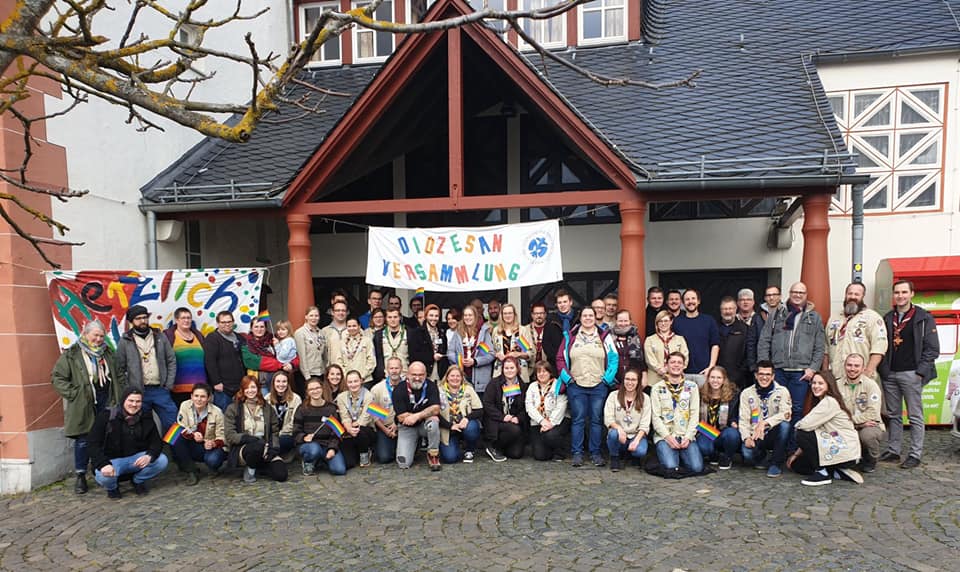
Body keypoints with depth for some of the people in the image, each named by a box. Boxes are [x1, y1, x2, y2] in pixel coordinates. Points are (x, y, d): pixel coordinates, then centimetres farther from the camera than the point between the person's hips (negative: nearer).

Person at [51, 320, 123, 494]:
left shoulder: (108, 353, 14)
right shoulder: (71, 354, -1)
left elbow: (118, 376, 18)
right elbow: (57, 377, -3)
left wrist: (119, 397, 8)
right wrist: (73, 394, -10)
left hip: (107, 402, 4)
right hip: (83, 406, -4)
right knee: (83, 441, 0)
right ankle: (81, 477, 11)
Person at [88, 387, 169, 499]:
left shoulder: (146, 419, 0)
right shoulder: (106, 416, -11)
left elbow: (156, 442, -1)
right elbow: (93, 443, -14)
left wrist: (149, 455, -26)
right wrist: (104, 464, -30)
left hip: (137, 458, 3)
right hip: (112, 460, -3)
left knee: (162, 460, -21)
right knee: (103, 476, -36)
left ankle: (138, 480, 10)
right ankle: (112, 487, 5)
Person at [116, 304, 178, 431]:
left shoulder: (160, 337, 7)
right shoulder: (125, 341, 0)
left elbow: (171, 361, 8)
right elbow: (120, 369, 1)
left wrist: (169, 385, 0)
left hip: (161, 390, 2)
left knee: (172, 424, 3)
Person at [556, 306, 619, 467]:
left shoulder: (604, 337, 6)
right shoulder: (570, 336, 7)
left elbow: (614, 359, 4)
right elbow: (560, 358, 6)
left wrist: (608, 378, -4)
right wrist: (567, 377, -3)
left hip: (599, 386, 0)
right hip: (576, 386, 0)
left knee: (597, 419, 5)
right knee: (578, 419, 3)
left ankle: (595, 453, 14)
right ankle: (577, 453, 9)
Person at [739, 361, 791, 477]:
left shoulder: (782, 391, -3)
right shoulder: (746, 393, 3)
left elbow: (786, 414, -18)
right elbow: (743, 419, -1)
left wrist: (765, 422, -32)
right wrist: (747, 437, -19)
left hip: (774, 434, 0)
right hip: (755, 436, 0)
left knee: (784, 424, -32)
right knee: (747, 453, -30)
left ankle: (776, 463, -13)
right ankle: (762, 458, 12)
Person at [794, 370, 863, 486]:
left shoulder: (830, 402, -17)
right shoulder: (820, 402, 13)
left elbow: (805, 425, -25)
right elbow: (812, 426, 9)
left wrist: (798, 425, -1)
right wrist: (797, 453, 4)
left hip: (845, 451, -9)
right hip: (835, 447, 10)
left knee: (802, 435, -18)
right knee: (796, 465, 9)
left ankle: (822, 473, -8)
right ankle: (838, 473, 9)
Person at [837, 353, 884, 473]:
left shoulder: (870, 385, -5)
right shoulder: (838, 386, 3)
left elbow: (872, 413, -17)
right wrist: (861, 421, -17)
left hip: (871, 426, -2)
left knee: (868, 434, -37)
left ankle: (870, 461, 0)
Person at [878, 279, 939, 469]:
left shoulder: (924, 318, -1)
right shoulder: (887, 318, 12)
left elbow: (932, 349, -4)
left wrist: (920, 372, -10)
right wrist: (883, 369, 3)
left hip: (911, 375, -4)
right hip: (889, 375, 5)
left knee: (915, 416, 1)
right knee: (893, 415, 10)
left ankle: (915, 455, 7)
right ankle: (893, 451, 17)